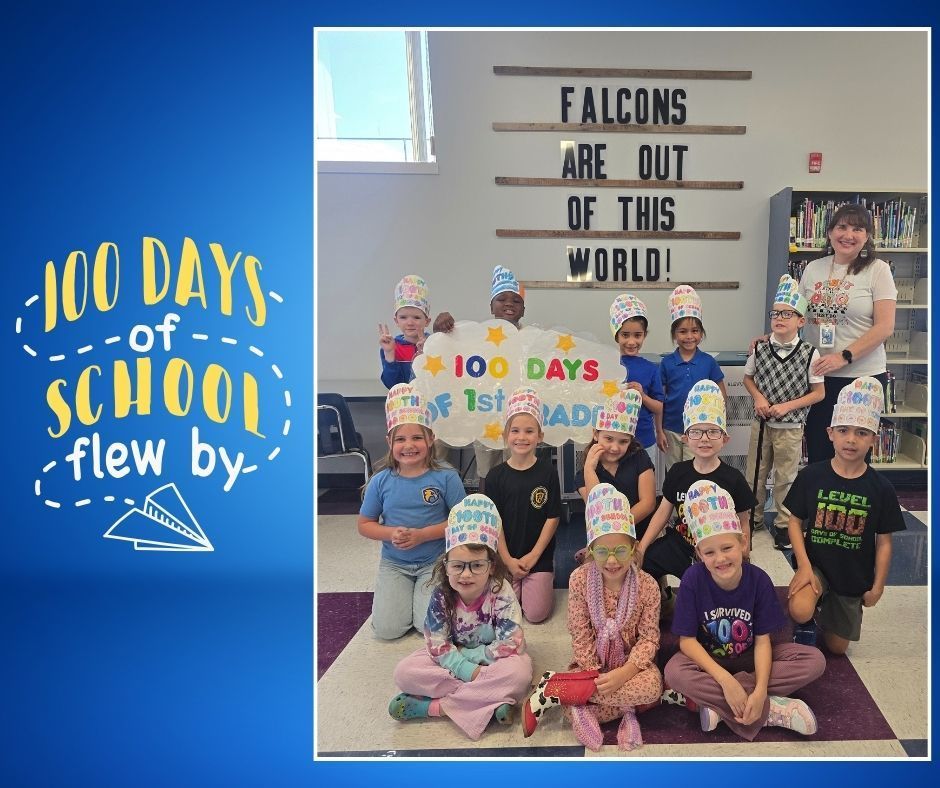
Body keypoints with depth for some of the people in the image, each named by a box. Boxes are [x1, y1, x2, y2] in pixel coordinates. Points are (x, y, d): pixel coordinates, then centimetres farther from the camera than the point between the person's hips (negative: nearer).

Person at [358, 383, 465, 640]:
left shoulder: (446, 477, -11)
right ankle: (401, 592, 22)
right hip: (394, 564, 2)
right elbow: (365, 524, 4)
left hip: (435, 562, -2)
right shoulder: (381, 482, -5)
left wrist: (422, 535, -20)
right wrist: (390, 534, -17)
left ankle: (427, 591, 18)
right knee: (388, 629, -9)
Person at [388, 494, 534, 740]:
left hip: (493, 662, -2)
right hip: (453, 660, 3)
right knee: (405, 672, -20)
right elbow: (438, 645, -16)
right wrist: (469, 671, -28)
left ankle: (433, 706, -25)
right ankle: (489, 701, -23)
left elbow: (510, 646, -26)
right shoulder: (441, 595, -18)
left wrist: (463, 654, -21)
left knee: (518, 673, -36)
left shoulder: (501, 594, -24)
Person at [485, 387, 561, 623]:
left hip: (539, 557, -1)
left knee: (536, 614, -8)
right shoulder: (496, 476, -4)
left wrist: (533, 556, -8)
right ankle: (517, 584, 24)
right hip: (505, 557, 1)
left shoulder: (547, 471, -6)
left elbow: (553, 517, -5)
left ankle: (546, 580, 22)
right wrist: (508, 560, -8)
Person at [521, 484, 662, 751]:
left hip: (630, 661, 3)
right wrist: (595, 677, -16)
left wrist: (625, 672, -26)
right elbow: (580, 635, -9)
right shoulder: (579, 579, -14)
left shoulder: (647, 585, -13)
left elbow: (649, 638, -10)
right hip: (592, 663, -3)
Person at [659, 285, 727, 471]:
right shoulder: (667, 363, -3)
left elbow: (722, 396, 4)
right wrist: (660, 431, -1)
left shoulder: (708, 362, -4)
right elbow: (660, 400, 1)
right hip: (672, 430, 1)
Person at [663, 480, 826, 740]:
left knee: (815, 661, -19)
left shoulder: (758, 579, -17)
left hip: (750, 657, 3)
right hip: (707, 659, -2)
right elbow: (687, 640, -19)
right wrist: (725, 680, -32)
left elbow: (762, 640, -14)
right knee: (674, 672, -34)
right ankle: (773, 709, -25)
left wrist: (760, 690, -30)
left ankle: (715, 703, -22)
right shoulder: (693, 579, -21)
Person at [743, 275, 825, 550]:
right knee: (755, 473, 13)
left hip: (791, 427, -3)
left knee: (785, 478, 9)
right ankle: (753, 517, 31)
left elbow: (818, 393, -5)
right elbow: (748, 377, 12)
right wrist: (758, 397, -7)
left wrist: (788, 406, -16)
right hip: (761, 423, 3)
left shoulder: (809, 354, -10)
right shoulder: (760, 349, -3)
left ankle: (784, 524, 25)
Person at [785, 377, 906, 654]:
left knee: (837, 647, 10)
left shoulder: (881, 488, -9)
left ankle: (825, 613, 43)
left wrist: (877, 586, 0)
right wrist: (803, 566, -15)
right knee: (799, 612, -30)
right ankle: (810, 617, 8)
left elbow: (884, 542, -2)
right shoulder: (811, 476, -11)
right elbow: (795, 522, -6)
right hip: (815, 564, -1)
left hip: (854, 578, 2)